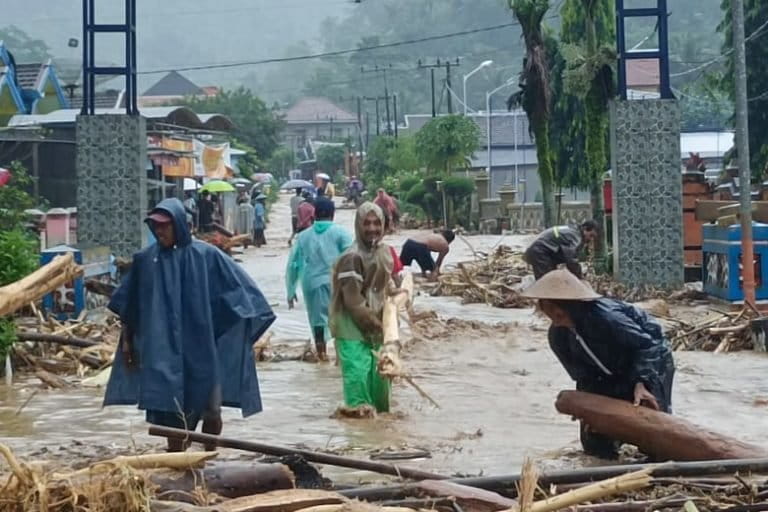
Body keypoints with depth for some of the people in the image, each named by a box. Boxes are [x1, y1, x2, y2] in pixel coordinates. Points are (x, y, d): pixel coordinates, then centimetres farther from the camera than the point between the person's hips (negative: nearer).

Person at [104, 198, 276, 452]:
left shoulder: (205, 255, -3)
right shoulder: (146, 259, 3)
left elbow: (240, 290, 3)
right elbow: (128, 307, 12)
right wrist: (126, 340, 13)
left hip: (202, 348, -1)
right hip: (165, 350, 1)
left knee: (210, 410, 4)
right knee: (173, 413, 2)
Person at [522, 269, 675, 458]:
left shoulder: (603, 316, -39)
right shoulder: (557, 336, -16)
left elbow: (646, 344, -30)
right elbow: (583, 375, -8)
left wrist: (642, 382, -41)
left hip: (652, 360, -6)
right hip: (613, 374, 6)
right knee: (594, 442, 4)